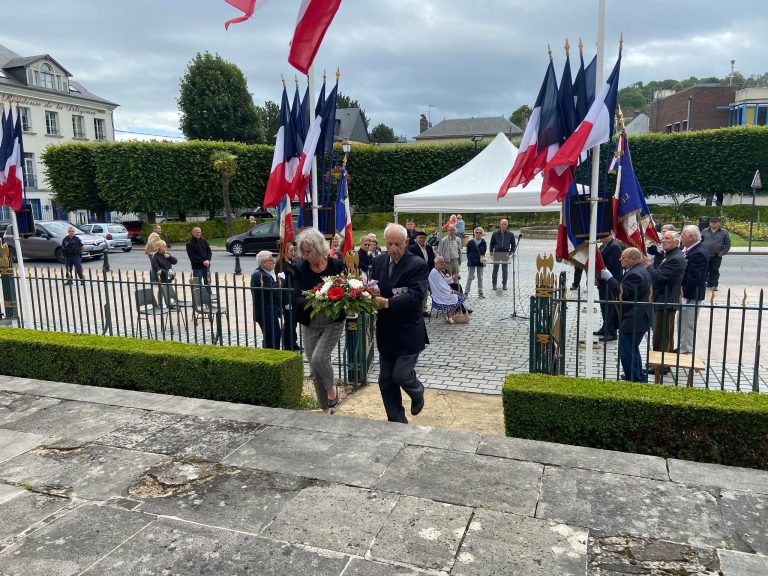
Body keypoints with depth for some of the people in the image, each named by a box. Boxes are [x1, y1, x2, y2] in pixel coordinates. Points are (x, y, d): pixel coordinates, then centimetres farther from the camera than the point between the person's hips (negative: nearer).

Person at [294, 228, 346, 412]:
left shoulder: (337, 266, -9)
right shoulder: (301, 269, -5)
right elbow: (297, 298, -9)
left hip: (333, 322, -3)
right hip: (310, 324, 3)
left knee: (319, 358, -22)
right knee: (314, 370, 8)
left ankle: (332, 387, 11)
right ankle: (326, 408, 27)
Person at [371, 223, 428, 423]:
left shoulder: (417, 265, -13)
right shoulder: (379, 261, 5)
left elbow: (415, 295, -24)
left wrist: (387, 302, -34)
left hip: (408, 333, -5)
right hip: (386, 331, 6)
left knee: (400, 374, -6)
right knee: (385, 381, 9)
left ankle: (417, 392, 30)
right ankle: (396, 421, 24)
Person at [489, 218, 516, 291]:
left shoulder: (510, 234, 0)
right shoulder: (495, 234, 0)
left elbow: (513, 245, 5)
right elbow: (491, 244, 4)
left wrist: (511, 253, -7)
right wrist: (491, 254, -1)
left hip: (505, 254, 0)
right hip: (496, 254, 0)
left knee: (505, 270, 5)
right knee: (495, 269, 5)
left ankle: (504, 285, 15)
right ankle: (494, 284, 15)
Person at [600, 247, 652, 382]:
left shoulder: (635, 274, -22)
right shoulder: (640, 270, 13)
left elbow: (622, 293, -26)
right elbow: (624, 288, 14)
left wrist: (609, 278, -21)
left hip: (633, 321, -12)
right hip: (637, 319, 12)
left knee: (626, 352, -5)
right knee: (632, 350, 24)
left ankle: (634, 380, 3)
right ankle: (639, 377, 37)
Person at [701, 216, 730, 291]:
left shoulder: (724, 232, 5)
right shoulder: (704, 231, 8)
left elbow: (728, 244, 6)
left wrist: (723, 252, -5)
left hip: (717, 256, 0)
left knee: (714, 271, 5)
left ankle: (713, 285, 12)